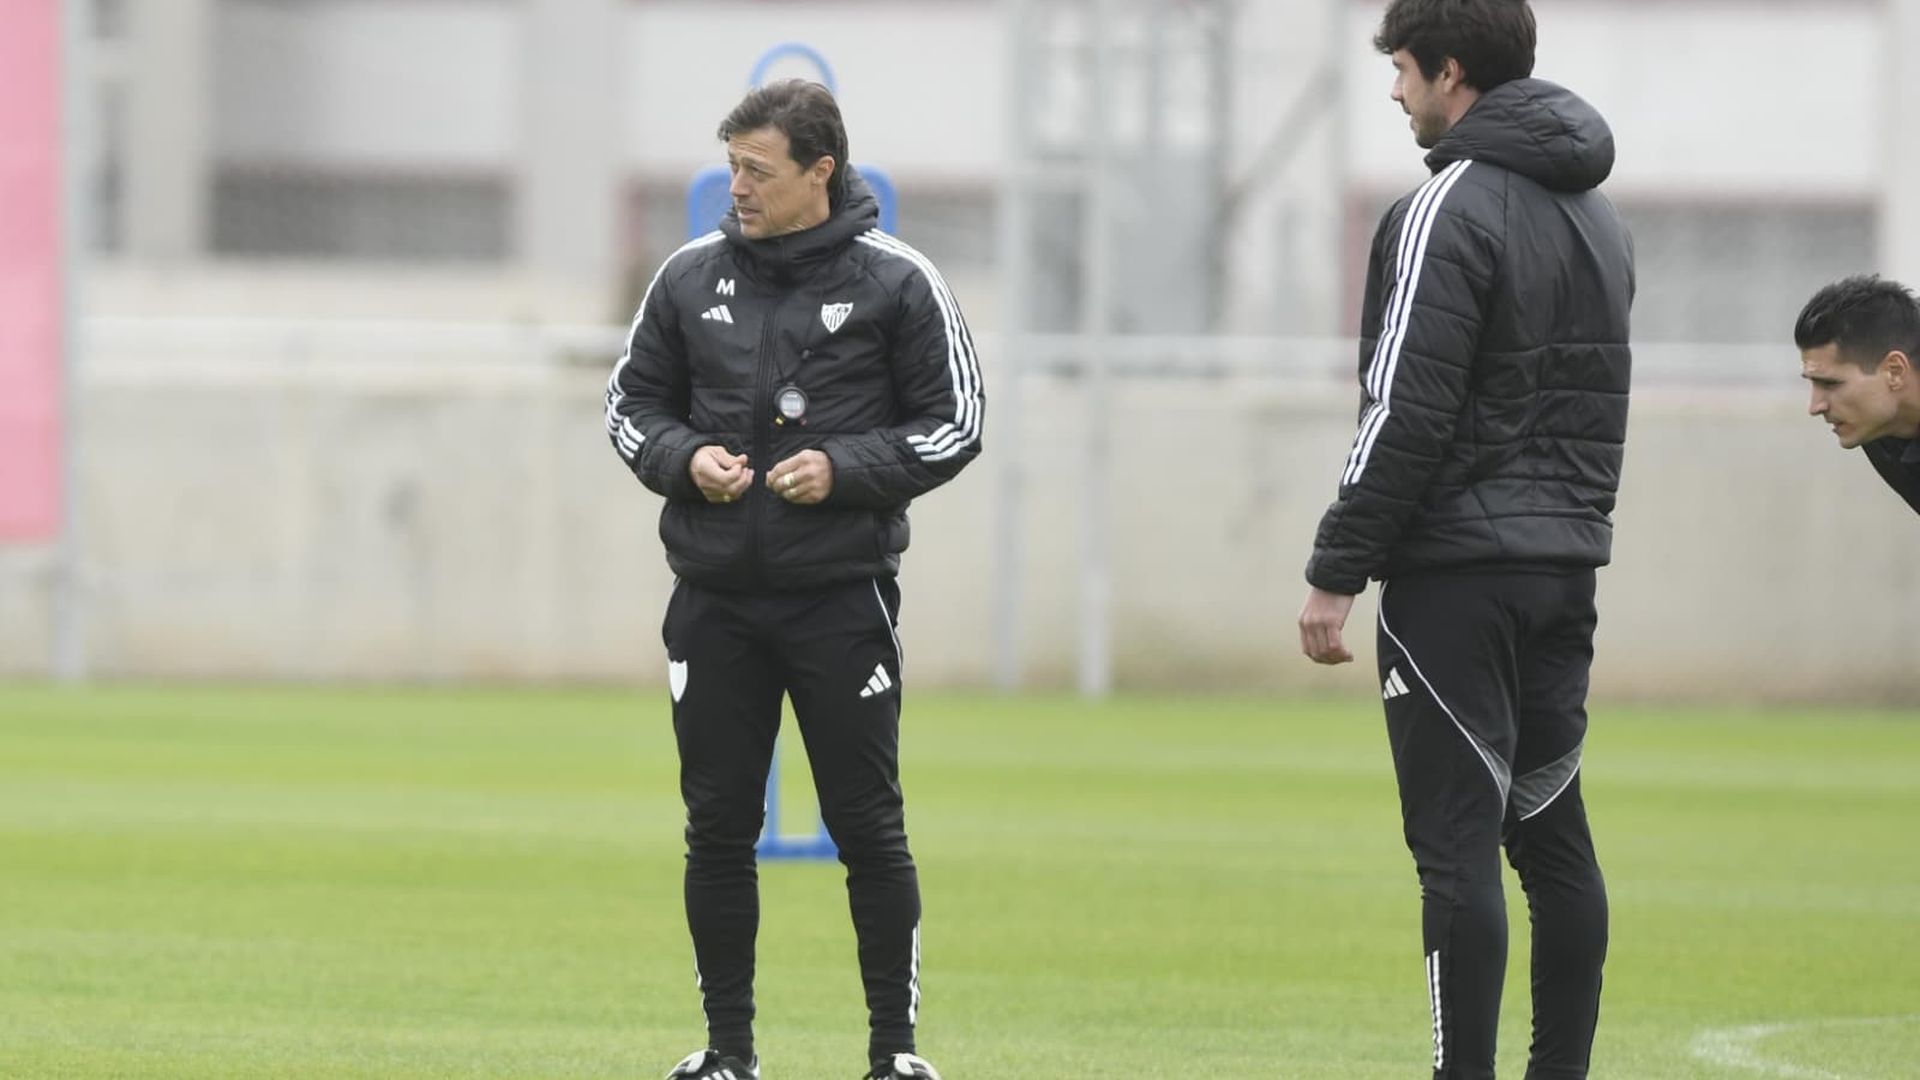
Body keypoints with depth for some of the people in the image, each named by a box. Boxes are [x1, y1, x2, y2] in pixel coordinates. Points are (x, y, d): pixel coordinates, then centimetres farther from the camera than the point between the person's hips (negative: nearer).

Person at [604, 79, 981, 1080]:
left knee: (869, 827, -1)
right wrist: (684, 459, -8)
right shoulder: (690, 277, 6)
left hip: (842, 599, -3)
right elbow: (631, 402, 13)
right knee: (719, 828, 6)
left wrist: (845, 469, -15)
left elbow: (953, 423, -1)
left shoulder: (897, 282, -3)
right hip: (716, 602, 3)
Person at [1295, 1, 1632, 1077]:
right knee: (1553, 834, 10)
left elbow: (1407, 416, -17)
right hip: (1567, 564, 8)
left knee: (1458, 843, -7)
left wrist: (1337, 574, -14)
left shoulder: (1451, 211, -13)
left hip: (1458, 572, -8)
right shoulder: (1598, 214, 15)